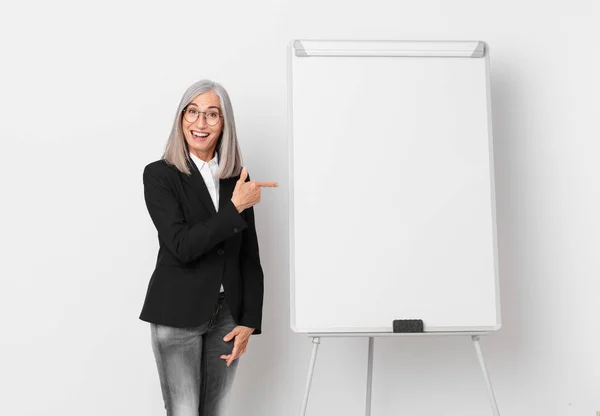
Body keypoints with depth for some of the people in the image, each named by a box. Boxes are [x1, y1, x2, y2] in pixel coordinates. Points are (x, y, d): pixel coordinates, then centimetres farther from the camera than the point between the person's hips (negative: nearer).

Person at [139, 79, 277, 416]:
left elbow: (250, 256, 6)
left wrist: (249, 321, 1)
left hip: (228, 315, 4)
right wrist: (235, 206, -20)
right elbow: (181, 247, -17)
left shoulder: (237, 178, 5)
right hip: (178, 314, -3)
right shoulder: (159, 175, -6)